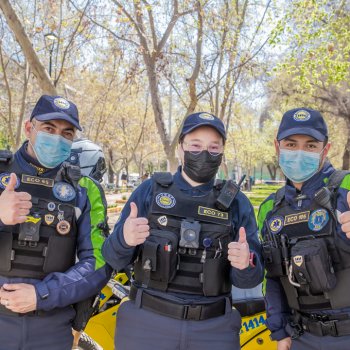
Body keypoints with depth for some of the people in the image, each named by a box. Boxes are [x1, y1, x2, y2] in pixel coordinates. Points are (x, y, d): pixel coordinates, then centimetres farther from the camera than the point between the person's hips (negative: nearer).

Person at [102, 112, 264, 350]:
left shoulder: (237, 203, 2)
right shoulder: (150, 190, -1)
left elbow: (249, 279, 0)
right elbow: (113, 259, -2)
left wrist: (245, 264, -23)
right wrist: (124, 240, -24)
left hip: (214, 330, 1)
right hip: (146, 323, 0)